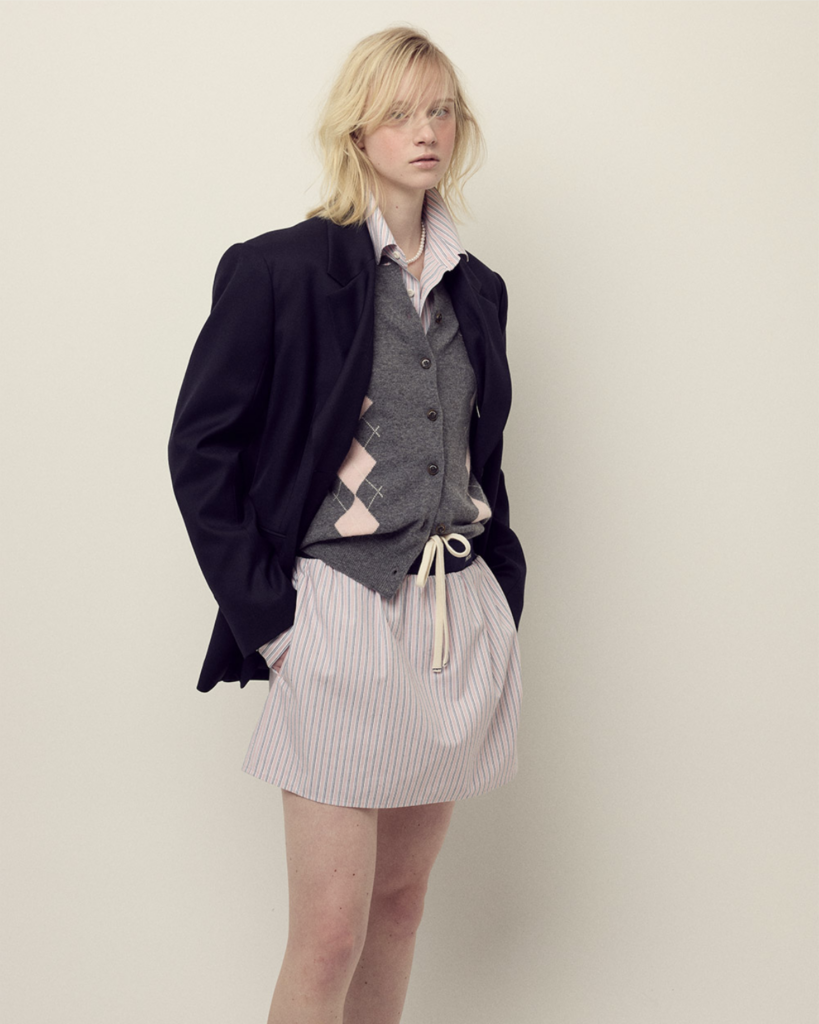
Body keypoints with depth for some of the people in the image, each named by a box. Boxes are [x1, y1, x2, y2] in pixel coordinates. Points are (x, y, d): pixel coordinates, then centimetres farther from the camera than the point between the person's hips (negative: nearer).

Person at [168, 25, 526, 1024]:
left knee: (400, 903, 15)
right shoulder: (278, 268, -5)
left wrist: (502, 594, 11)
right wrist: (265, 620, -11)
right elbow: (201, 446, -6)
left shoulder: (475, 287, 13)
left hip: (461, 623, 6)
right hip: (342, 616, -5)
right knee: (329, 935, -4)